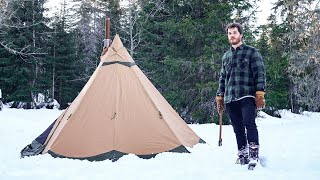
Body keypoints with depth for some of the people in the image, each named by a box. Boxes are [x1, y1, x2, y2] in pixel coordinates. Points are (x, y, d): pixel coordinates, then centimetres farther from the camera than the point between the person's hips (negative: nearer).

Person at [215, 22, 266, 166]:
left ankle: (254, 154, -14)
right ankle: (242, 155, 16)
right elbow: (222, 78, 25)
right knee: (238, 128, 7)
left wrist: (260, 93, -12)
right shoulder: (226, 56, 20)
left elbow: (260, 73, -2)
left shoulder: (251, 52, 4)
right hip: (230, 98, 5)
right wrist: (220, 96, 19)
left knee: (249, 123, -20)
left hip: (247, 96, -5)